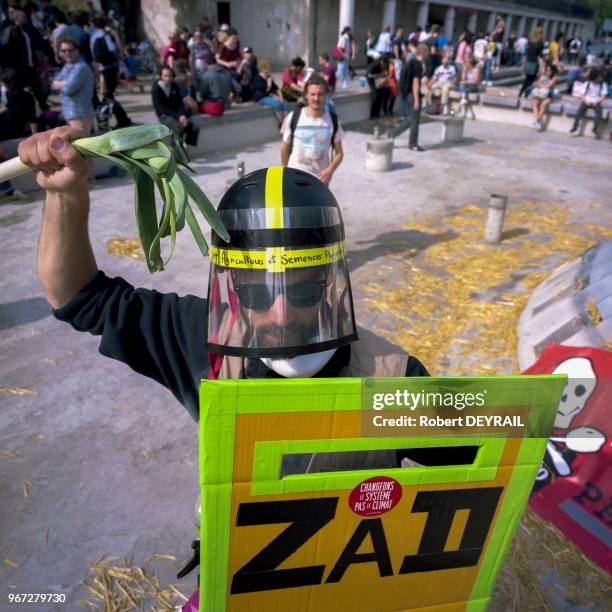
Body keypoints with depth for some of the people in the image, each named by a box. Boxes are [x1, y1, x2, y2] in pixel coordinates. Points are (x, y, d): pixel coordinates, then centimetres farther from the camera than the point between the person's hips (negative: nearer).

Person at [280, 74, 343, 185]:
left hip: (320, 179, 2)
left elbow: (339, 153, 0)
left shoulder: (332, 120, -6)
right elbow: (285, 147, 3)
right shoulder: (293, 118, -10)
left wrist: (330, 170, -18)